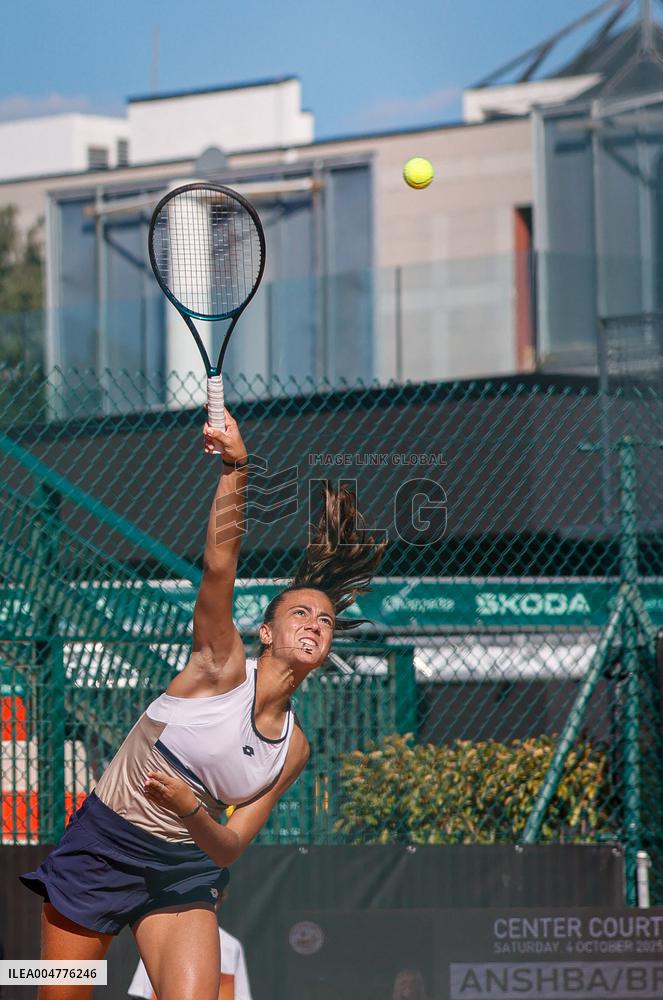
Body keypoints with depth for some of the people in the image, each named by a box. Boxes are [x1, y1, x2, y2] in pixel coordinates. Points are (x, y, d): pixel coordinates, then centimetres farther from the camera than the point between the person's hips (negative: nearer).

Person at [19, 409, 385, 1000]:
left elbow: (230, 849, -2)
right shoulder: (222, 667, -11)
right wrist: (235, 469, -40)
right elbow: (219, 566, -27)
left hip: (186, 870, 4)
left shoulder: (293, 749, 1)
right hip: (104, 845, -4)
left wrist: (190, 810, -24)